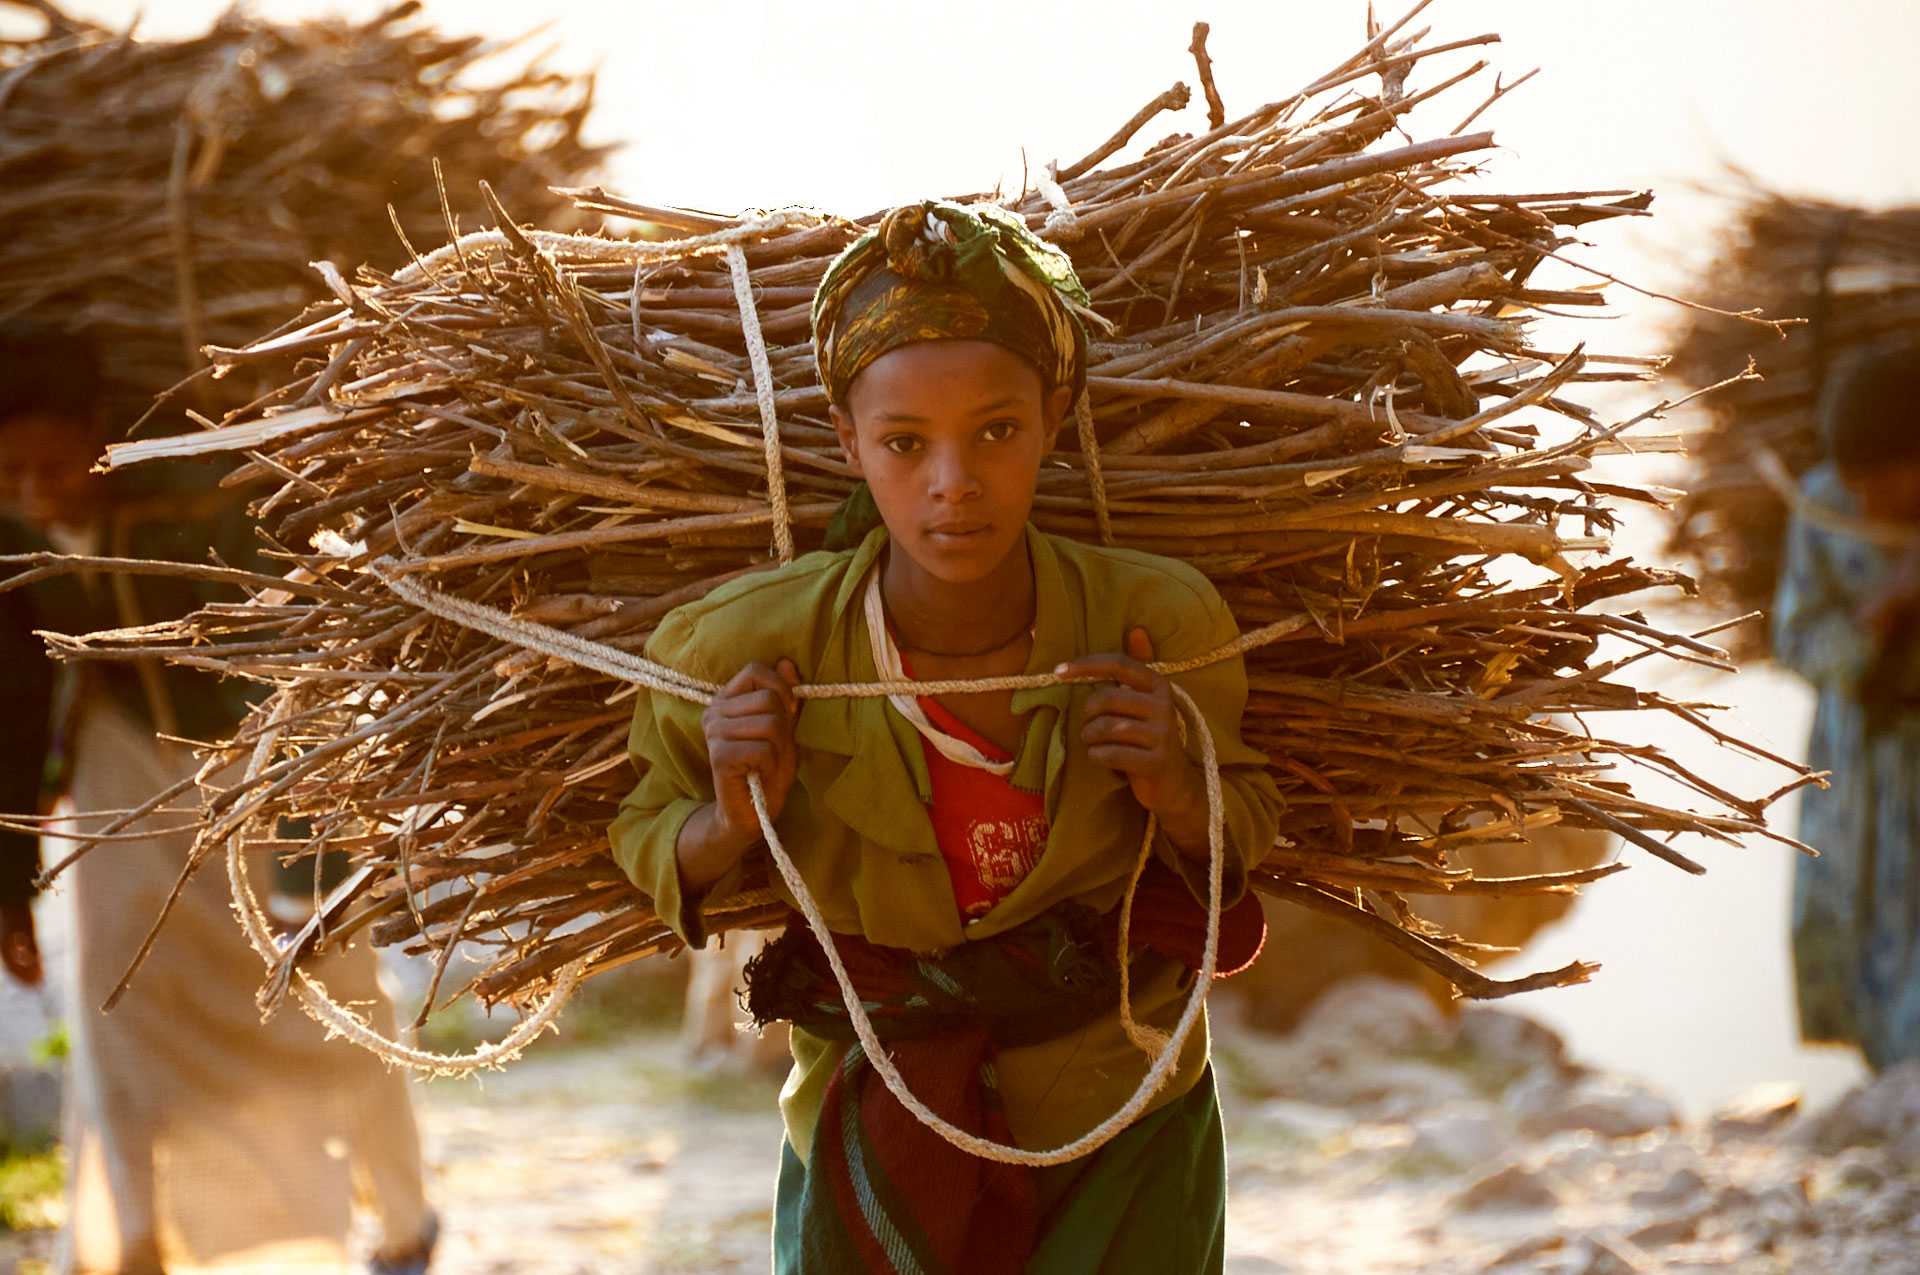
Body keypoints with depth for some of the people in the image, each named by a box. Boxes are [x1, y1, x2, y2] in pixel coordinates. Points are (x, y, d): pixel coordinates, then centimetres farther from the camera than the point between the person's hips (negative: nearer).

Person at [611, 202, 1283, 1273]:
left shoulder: (1162, 624, -19)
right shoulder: (744, 653, -21)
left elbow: (1250, 829, 1)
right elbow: (649, 846, -1)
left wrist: (1177, 795, -22)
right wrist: (734, 823, -23)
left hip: (1127, 1145, 0)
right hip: (867, 1149, 0)